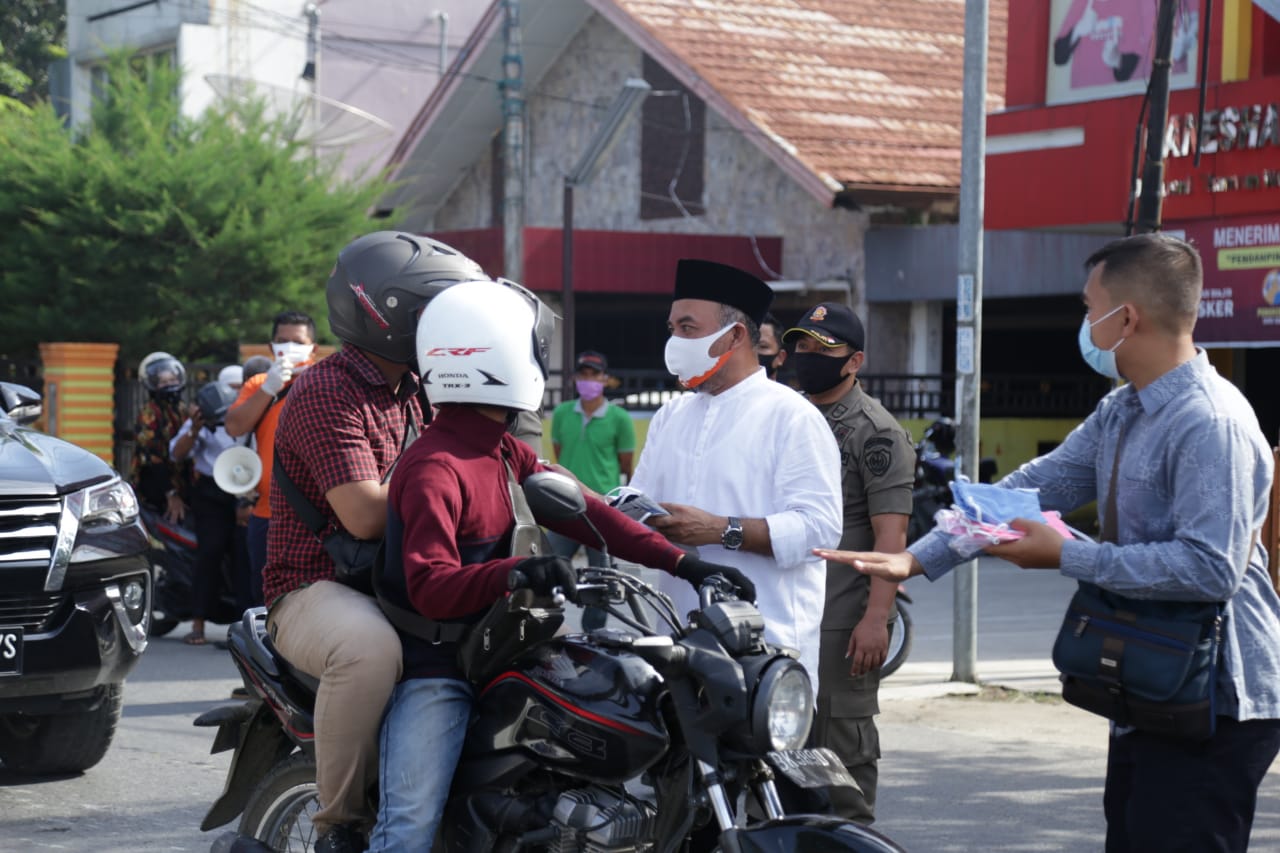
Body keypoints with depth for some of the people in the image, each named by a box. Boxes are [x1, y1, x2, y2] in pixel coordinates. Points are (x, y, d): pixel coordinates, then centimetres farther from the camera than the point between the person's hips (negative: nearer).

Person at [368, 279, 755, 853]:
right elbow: (430, 586, -28)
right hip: (433, 670, -9)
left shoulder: (507, 454, 11)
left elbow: (581, 511, 5)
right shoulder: (434, 470, -19)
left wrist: (682, 563, -3)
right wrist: (516, 574, -45)